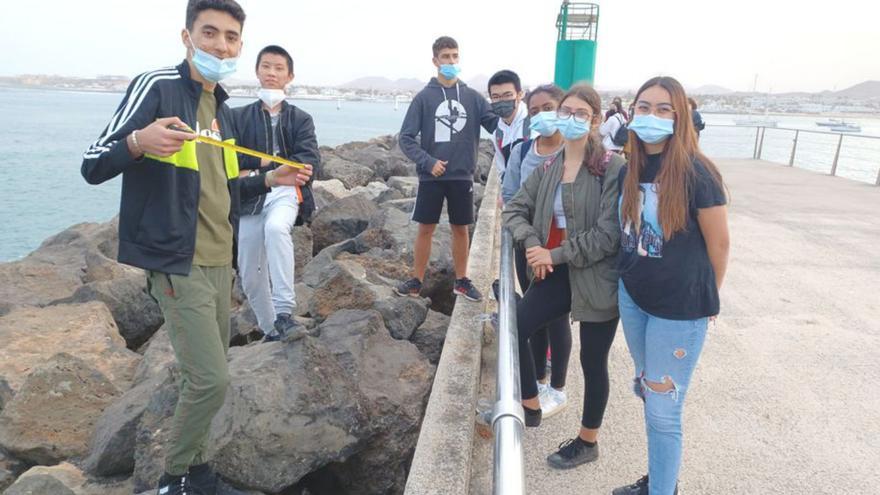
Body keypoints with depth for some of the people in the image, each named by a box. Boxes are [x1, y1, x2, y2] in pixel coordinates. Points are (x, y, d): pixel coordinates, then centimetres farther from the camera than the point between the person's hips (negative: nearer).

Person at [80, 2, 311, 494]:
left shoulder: (223, 110, 14)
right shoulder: (156, 86, -10)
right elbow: (93, 167, -14)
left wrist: (269, 181, 11)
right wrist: (138, 141, -33)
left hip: (220, 263, 8)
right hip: (178, 264, -8)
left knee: (207, 374, 14)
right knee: (212, 379, -9)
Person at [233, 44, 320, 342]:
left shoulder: (300, 119, 9)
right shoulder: (239, 116, 10)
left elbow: (310, 161, -5)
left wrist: (261, 170, -12)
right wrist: (280, 165, -11)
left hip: (285, 192, -2)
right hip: (249, 199, 3)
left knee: (276, 228, -37)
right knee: (250, 275, 5)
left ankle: (284, 313, -34)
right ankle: (271, 330, 25)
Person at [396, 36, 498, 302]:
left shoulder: (472, 97, 3)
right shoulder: (424, 97, -3)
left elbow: (495, 124, -5)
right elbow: (406, 137, -4)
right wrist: (428, 162, -15)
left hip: (462, 176, 2)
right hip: (431, 176, -2)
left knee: (460, 229, 11)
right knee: (426, 229, 6)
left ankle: (461, 281, 25)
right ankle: (417, 280, 20)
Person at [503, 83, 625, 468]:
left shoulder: (612, 167, -15)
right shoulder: (547, 167, 4)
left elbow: (608, 234, -19)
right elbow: (515, 210, 6)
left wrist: (554, 254, -16)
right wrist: (532, 244, -14)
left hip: (597, 278, -5)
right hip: (557, 274, 6)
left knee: (592, 361, 9)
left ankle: (587, 442, 33)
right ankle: (530, 407, 29)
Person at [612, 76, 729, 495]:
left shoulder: (696, 173, -17)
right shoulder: (629, 171, 0)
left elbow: (719, 244, -8)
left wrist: (703, 298, 4)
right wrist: (634, 275, 13)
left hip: (680, 309, -6)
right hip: (632, 298, 6)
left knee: (663, 411, 1)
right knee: (648, 394, 19)